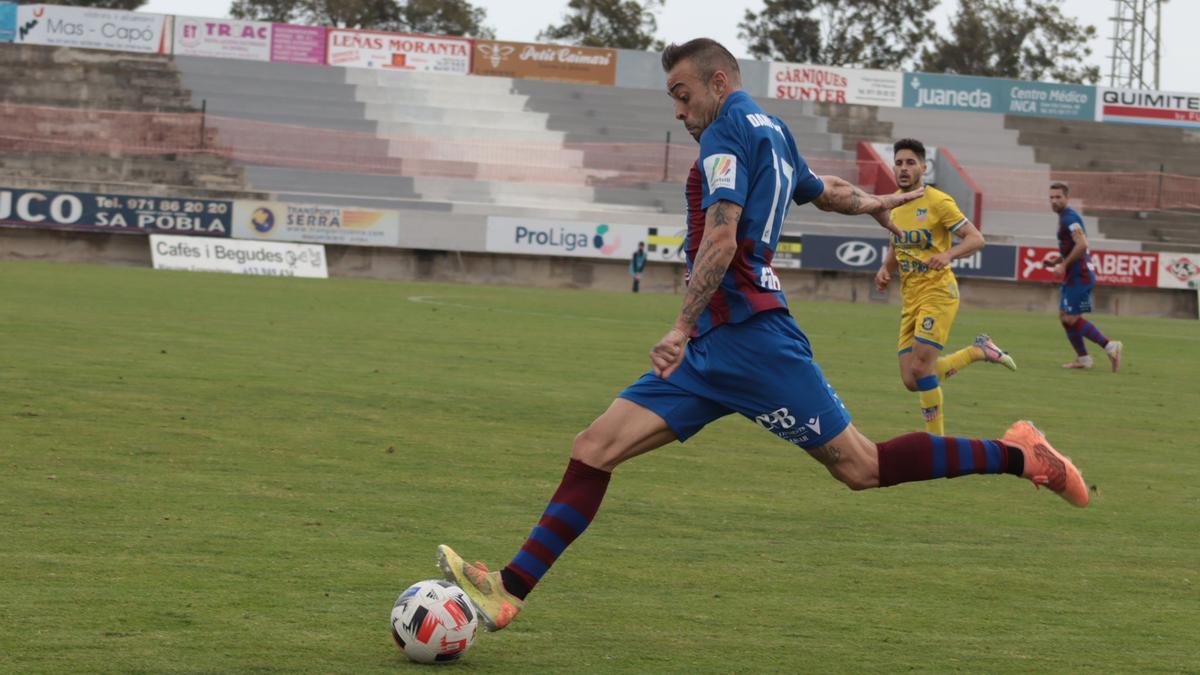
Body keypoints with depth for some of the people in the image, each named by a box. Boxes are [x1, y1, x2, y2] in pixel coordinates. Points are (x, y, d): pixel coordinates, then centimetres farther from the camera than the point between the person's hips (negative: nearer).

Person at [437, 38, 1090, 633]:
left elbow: (721, 241, -20)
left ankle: (1018, 454, 6)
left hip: (746, 334, -10)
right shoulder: (772, 132, 19)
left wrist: (683, 327, -27)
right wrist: (870, 202, 59)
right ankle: (509, 590, -7)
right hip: (713, 346, 10)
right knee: (595, 447, -1)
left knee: (860, 468, -6)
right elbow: (824, 190, 38)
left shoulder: (729, 130, -7)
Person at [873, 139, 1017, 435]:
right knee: (911, 380, 1)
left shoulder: (938, 202, -10)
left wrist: (948, 255, -31)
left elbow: (976, 238, -13)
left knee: (920, 368, -18)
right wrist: (885, 269, 4)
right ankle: (979, 350, 22)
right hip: (910, 298, 7)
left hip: (938, 292, -7)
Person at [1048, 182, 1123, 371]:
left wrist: (1064, 265, -20)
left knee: (1072, 319, -9)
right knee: (1064, 317, 12)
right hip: (1073, 275, 10)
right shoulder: (1065, 217, 17)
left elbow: (1082, 244, -26)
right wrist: (1056, 262, 14)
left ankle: (1110, 346, -6)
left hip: (1079, 275, -10)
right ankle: (1082, 358, 16)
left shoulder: (1069, 217, -14)